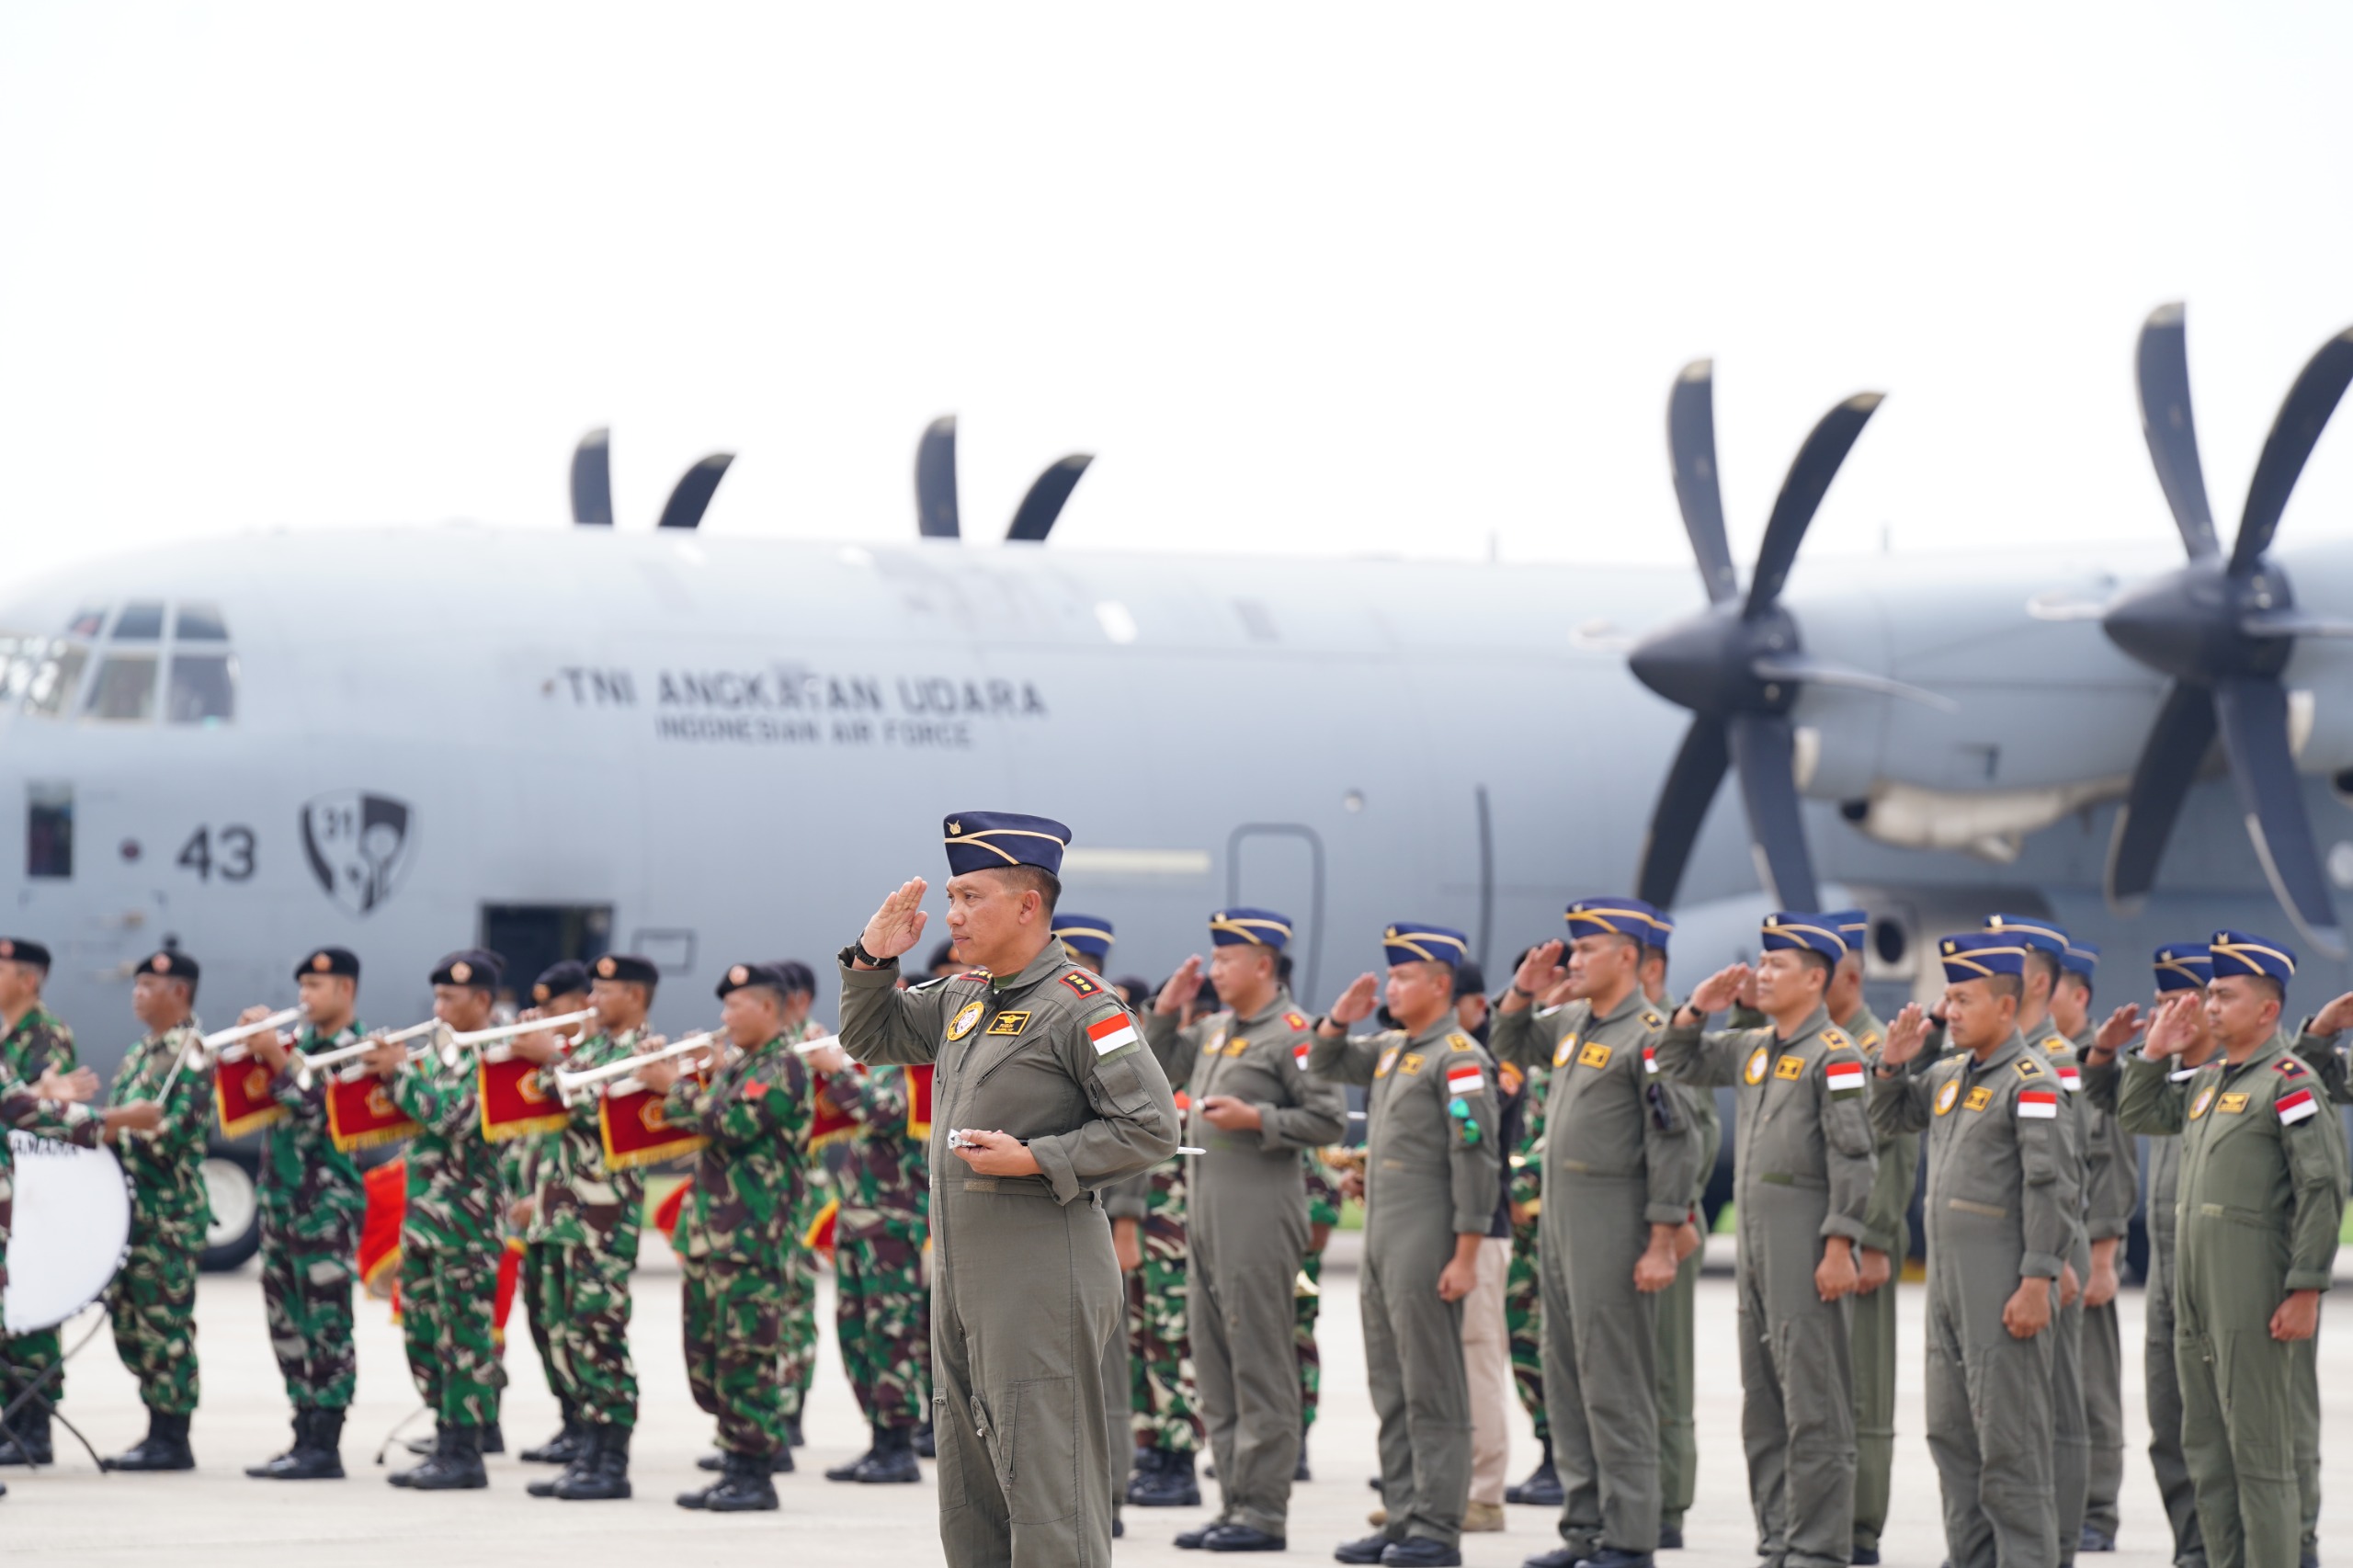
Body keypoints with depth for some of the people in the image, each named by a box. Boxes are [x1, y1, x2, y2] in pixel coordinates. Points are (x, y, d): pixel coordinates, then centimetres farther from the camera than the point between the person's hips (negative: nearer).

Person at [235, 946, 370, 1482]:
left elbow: (318, 1112, -18)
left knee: (326, 1322, -7)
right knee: (289, 1322, 10)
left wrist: (277, 1058, -17)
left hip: (326, 1201, -8)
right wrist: (253, 1042, 1)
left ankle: (325, 1447, -7)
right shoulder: (300, 1039, 14)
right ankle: (306, 1439, 15)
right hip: (282, 1195, 8)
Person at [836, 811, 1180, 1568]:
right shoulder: (963, 995, 13)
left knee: (1047, 1490, -8)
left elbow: (1151, 1128, -15)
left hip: (1042, 1282, -9)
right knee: (970, 1500, 13)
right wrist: (873, 959, 7)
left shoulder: (1079, 1006, -11)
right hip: (963, 1275, 9)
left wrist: (1035, 1161, -20)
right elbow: (869, 1040, 25)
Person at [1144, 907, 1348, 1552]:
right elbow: (1157, 1070, 27)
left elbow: (1329, 1119, -13)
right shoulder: (1215, 1029, 16)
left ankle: (1265, 1511, -4)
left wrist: (1255, 1119, -18)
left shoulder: (1292, 1032, -9)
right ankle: (1234, 1504, 16)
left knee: (1261, 1368, -6)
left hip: (1260, 1222, -9)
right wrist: (1165, 1011, 13)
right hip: (1207, 1219, 9)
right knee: (1215, 1370, 11)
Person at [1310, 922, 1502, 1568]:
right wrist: (1341, 1016, 5)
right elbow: (1324, 1064, 26)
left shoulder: (1458, 1057, -12)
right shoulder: (1391, 1049, 14)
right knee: (1391, 1390, 11)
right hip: (1381, 1239, 9)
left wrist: (1466, 1256, -19)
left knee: (1433, 1390, -5)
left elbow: (1477, 1160, -16)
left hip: (1427, 1242, -9)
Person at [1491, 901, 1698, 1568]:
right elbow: (1511, 1049, 31)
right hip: (1560, 1221, 9)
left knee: (1616, 1388, -5)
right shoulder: (1571, 1023, 12)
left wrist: (1663, 1244, -19)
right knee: (1567, 1383, 12)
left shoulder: (1648, 1033, -13)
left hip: (1614, 1226, -9)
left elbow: (1674, 1144, -16)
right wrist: (1523, 991, 11)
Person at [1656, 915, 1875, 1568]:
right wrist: (1698, 1007, 8)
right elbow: (1678, 1063, 26)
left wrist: (1840, 1246, -19)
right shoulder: (1752, 1049, 14)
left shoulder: (1833, 1054, -10)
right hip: (1756, 1244, 9)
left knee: (1813, 1408, -6)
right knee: (1763, 1409, 11)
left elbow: (1853, 1158, -15)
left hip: (1806, 1251, -9)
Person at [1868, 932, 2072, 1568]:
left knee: (2009, 1443, -6)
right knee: (1951, 1436, 13)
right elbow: (1889, 1120, 28)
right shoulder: (1949, 1076, 13)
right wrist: (1893, 1064, 8)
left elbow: (2052, 1186, -17)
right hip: (1947, 1278, 9)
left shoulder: (2031, 1081, -12)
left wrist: (2037, 1282, -22)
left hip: (2003, 1289, -9)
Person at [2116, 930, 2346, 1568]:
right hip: (2197, 1293, 9)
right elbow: (2137, 1116, 29)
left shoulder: (2289, 1083, -10)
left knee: (2260, 1451, -5)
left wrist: (2305, 1290, -18)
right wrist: (2156, 1051, 13)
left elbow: (2324, 1188, -15)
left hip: (2254, 1298, -9)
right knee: (2206, 1449, 12)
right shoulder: (2209, 1080, 14)